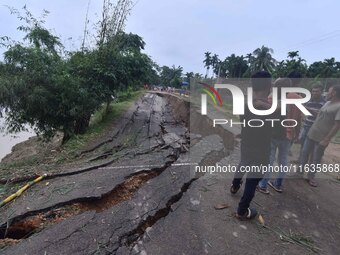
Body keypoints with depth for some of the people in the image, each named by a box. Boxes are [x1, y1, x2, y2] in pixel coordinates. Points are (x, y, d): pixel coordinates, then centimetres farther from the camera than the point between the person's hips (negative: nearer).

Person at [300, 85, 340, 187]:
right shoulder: (327, 103, 8)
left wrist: (327, 139, -21)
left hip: (321, 138, -7)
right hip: (311, 134, 7)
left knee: (316, 159, 5)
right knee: (304, 153, 13)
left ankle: (311, 177, 21)